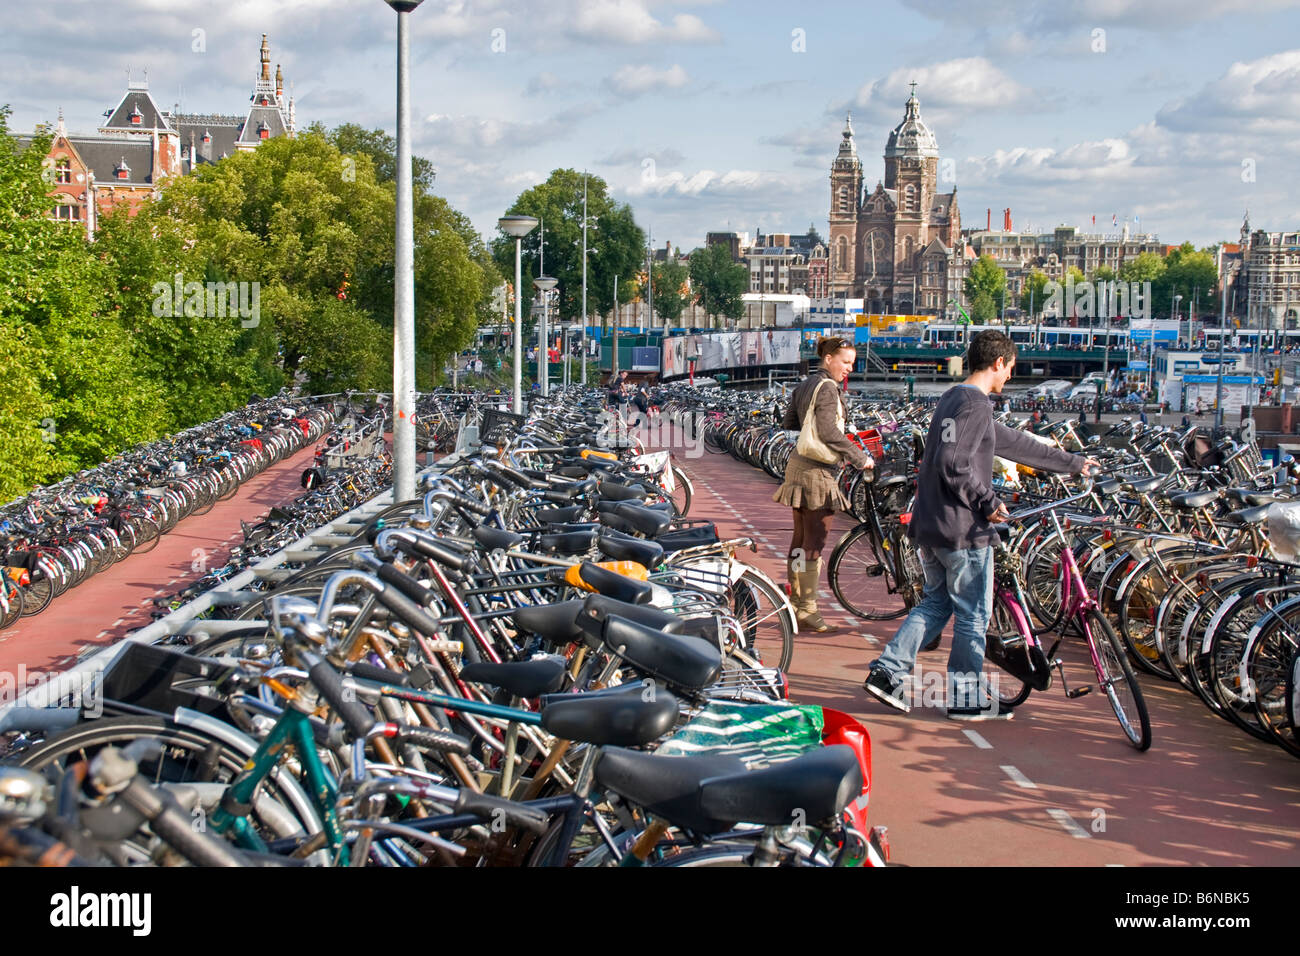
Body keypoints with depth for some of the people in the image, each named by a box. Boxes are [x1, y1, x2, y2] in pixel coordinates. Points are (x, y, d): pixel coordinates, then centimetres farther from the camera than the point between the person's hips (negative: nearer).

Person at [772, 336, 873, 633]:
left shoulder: (804, 386, 15)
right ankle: (807, 611, -3)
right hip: (818, 472, -10)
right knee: (814, 543, -6)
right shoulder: (827, 388, -14)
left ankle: (795, 603, 21)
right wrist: (860, 458, -15)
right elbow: (829, 433, -22)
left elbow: (788, 424, 18)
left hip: (798, 465, 10)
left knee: (800, 538, 14)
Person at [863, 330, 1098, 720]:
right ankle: (966, 699, 13)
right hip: (963, 531, -9)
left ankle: (886, 673, 11)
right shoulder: (975, 403, -15)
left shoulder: (953, 399, 17)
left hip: (928, 527, 9)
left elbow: (1011, 442, 25)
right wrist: (987, 502, -15)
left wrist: (1071, 463, 31)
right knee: (973, 616, 4)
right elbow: (953, 464, -27)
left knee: (935, 603, 19)